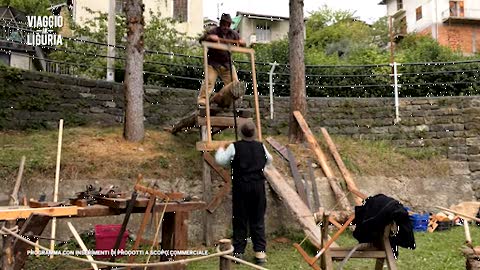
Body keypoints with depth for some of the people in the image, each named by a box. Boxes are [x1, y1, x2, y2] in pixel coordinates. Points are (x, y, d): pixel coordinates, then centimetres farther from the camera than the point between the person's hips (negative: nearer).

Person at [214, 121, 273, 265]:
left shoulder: (235, 147, -7)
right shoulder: (261, 147, 5)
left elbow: (220, 160, -1)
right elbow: (269, 160, 22)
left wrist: (220, 150, 19)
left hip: (241, 187, -2)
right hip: (258, 186, 2)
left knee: (240, 220, 7)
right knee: (258, 220, 9)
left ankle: (238, 252, 12)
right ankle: (260, 251, 7)